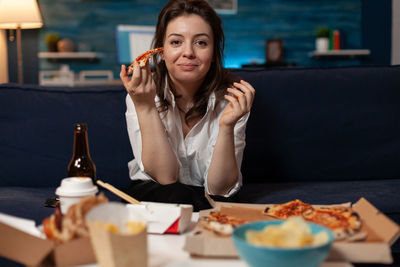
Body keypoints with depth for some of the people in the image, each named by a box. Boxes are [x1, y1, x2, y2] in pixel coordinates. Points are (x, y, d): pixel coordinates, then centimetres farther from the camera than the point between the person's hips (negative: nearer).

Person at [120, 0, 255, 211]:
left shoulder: (230, 99, -16)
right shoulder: (142, 93, -16)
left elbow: (218, 189, -18)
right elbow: (165, 177, -23)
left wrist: (227, 126, -34)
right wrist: (145, 107, -33)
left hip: (206, 197, 2)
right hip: (151, 192, -1)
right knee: (178, 196, -33)